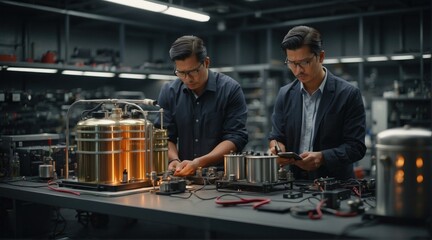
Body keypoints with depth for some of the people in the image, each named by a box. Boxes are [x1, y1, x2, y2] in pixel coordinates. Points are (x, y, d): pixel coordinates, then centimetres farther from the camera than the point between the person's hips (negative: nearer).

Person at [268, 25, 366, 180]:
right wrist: (276, 147, -10)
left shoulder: (348, 94, -4)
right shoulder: (285, 94, 8)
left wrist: (322, 157, -20)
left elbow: (356, 147, -6)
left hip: (335, 184, -4)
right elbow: (276, 136, 12)